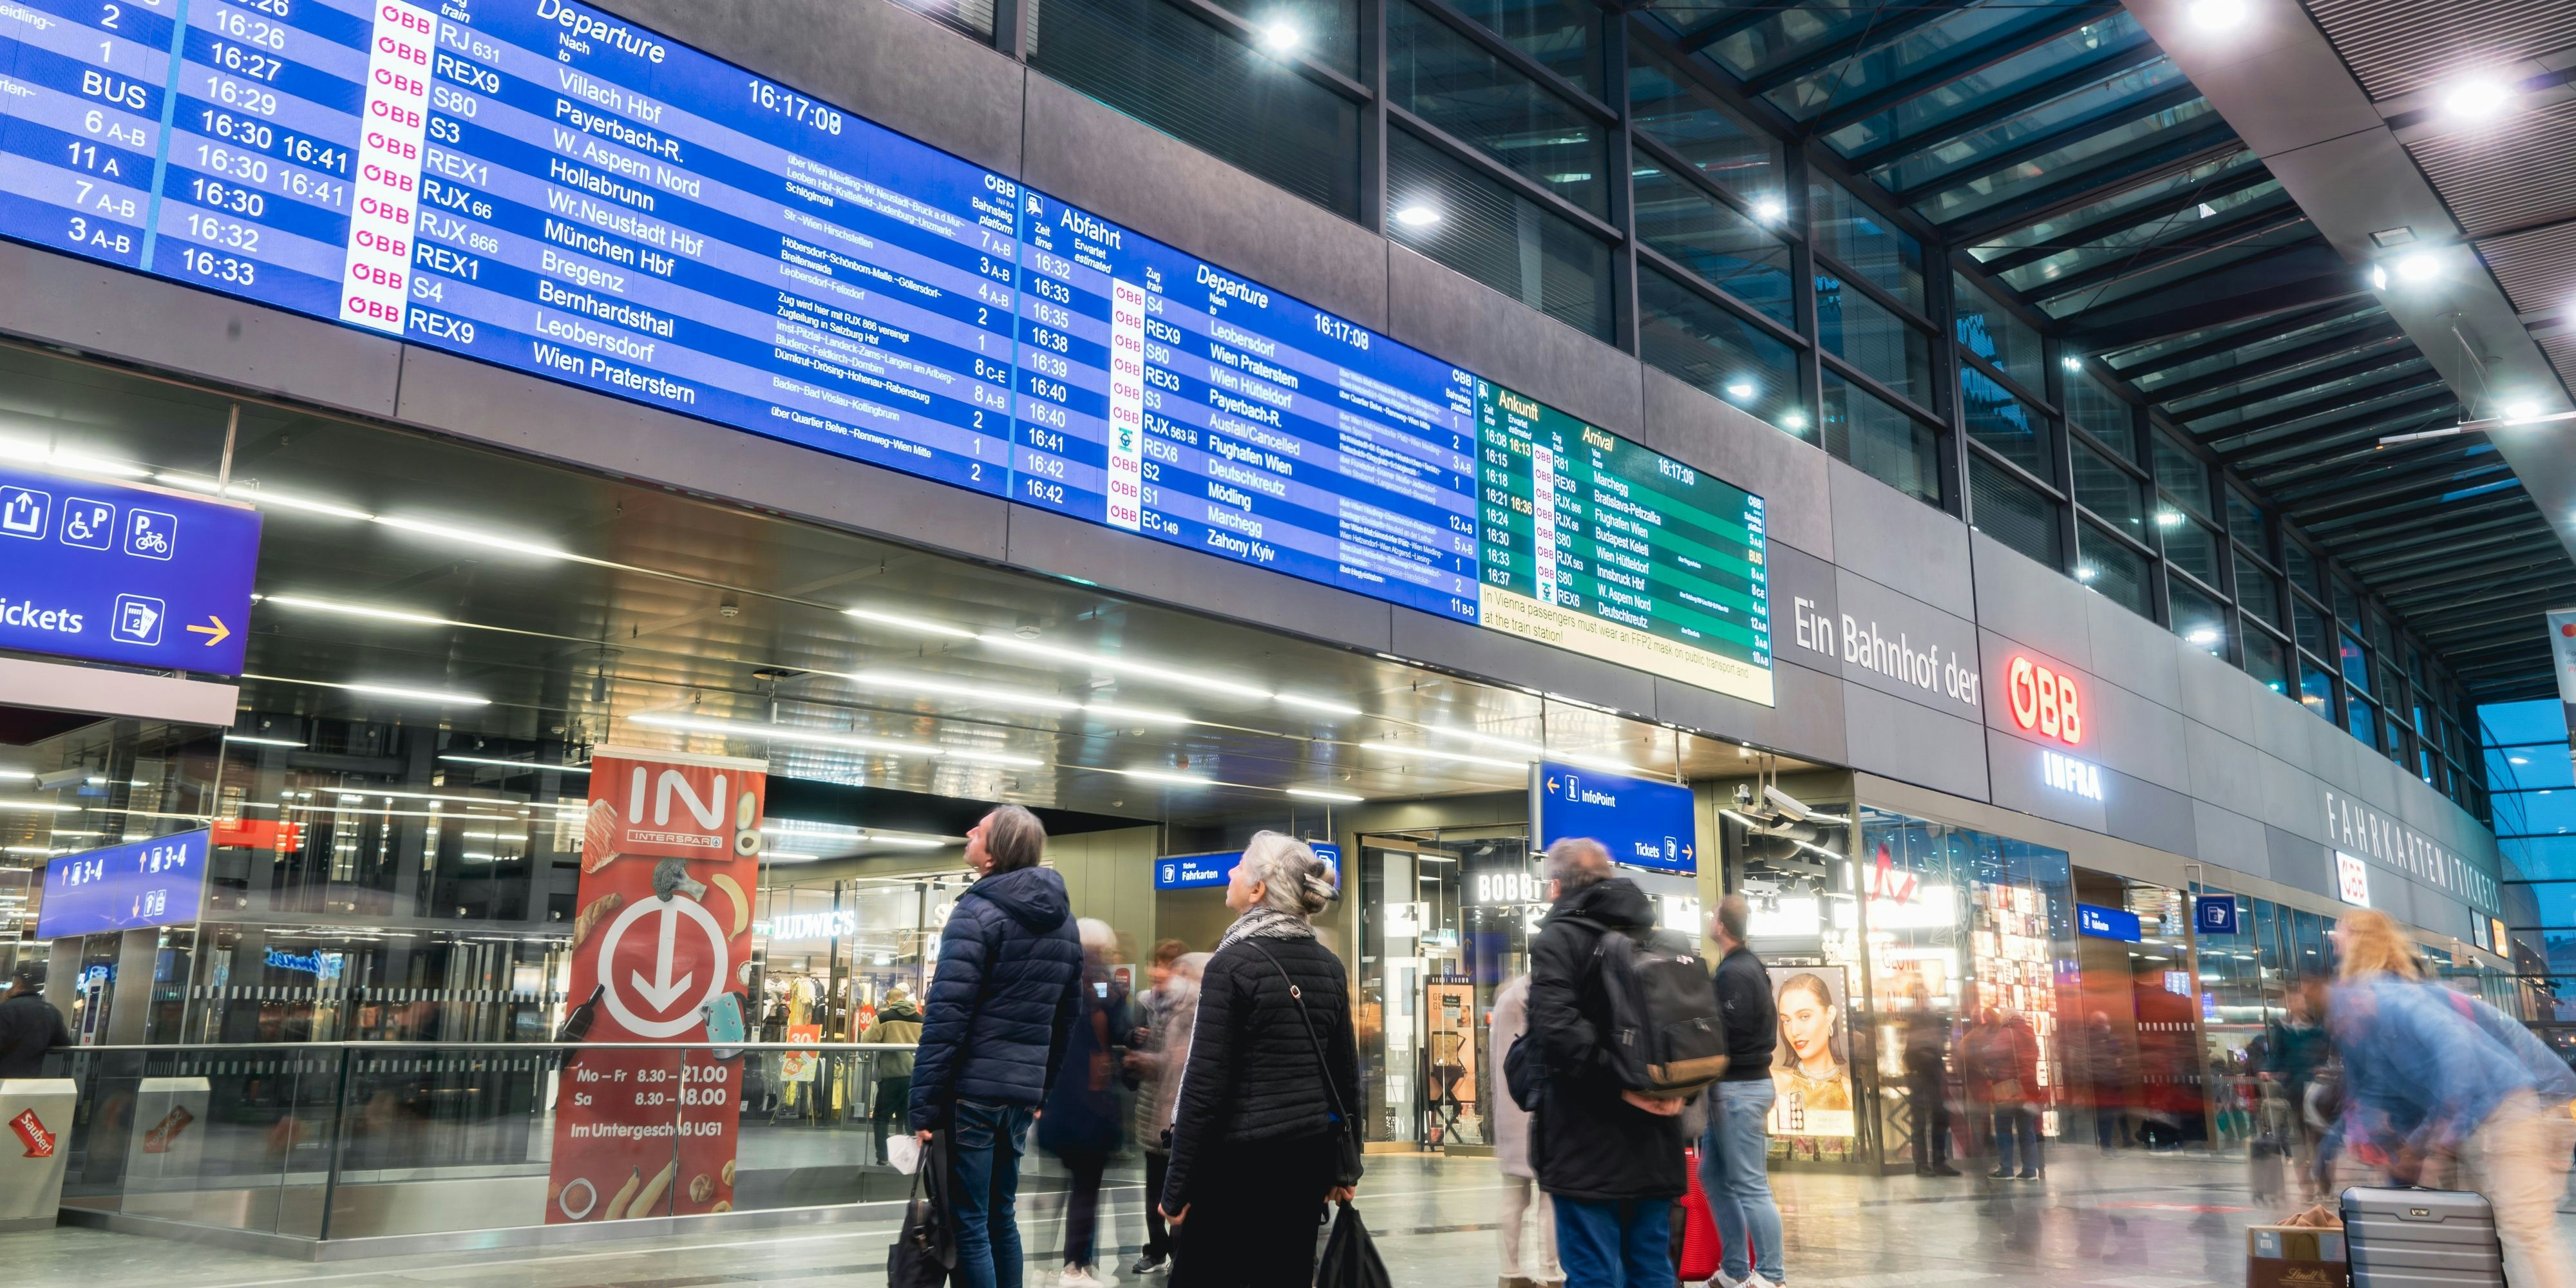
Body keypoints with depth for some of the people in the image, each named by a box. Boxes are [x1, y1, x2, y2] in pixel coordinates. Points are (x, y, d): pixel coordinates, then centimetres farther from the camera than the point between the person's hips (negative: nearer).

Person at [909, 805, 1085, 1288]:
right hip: (1022, 1093, 7)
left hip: (972, 1090, -7)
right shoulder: (1063, 921, 11)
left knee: (968, 1225, 1)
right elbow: (1067, 1016, 16)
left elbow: (946, 1016, -16)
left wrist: (925, 1105, -14)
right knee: (1001, 1217, 18)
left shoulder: (977, 913, -12)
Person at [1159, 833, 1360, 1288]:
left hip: (1240, 1158, -6)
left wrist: (1177, 1186, -10)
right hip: (1310, 1153, 6)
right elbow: (1347, 1074, 10)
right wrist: (1344, 1167, 19)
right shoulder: (1330, 966, 6)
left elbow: (1205, 1083, -14)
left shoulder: (1233, 963, -12)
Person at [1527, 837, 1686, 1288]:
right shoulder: (1652, 935, 15)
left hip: (1588, 1138, -7)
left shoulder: (1559, 937, -7)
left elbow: (1557, 1027, -23)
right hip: (1652, 1136, 7)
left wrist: (1617, 1082, -19)